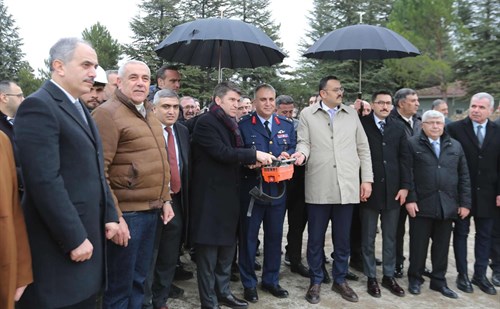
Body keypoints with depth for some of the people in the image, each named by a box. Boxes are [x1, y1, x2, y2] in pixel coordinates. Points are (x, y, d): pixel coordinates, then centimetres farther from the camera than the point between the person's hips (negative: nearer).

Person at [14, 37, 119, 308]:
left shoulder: (80, 109, 16)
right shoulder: (38, 106, -14)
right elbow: (45, 181, -21)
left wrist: (109, 216, 10)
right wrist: (74, 238, -19)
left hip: (88, 234, 8)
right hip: (61, 244, -8)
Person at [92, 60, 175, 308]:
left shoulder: (148, 115, 15)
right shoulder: (107, 113, -12)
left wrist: (165, 200, 15)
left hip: (151, 210, 8)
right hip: (126, 213, -8)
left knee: (139, 279, 19)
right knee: (120, 286, 6)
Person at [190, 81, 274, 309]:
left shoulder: (230, 124, 16)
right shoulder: (205, 122, -11)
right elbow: (222, 152, -22)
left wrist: (250, 161, 0)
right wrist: (254, 154, -21)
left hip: (229, 194, 9)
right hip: (210, 195, -8)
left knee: (227, 247, 15)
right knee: (208, 250, 1)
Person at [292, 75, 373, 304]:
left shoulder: (352, 114, 11)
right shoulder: (307, 114, 5)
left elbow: (363, 148, 11)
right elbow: (304, 142, 1)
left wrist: (366, 179, 6)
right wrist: (301, 153, -24)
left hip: (347, 186, 2)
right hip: (318, 187, -2)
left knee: (343, 238, 11)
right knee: (315, 238, 7)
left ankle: (340, 280, 28)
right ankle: (315, 282, 24)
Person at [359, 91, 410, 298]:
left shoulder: (398, 129, 10)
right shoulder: (361, 124, -3)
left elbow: (404, 159, 6)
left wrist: (405, 186, -1)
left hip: (393, 190, 4)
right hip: (369, 189, -3)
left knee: (390, 237, 12)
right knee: (368, 237, 7)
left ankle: (389, 276, 25)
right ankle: (371, 277, 21)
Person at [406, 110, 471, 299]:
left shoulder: (455, 146, 11)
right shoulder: (412, 144, 0)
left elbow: (464, 176, 10)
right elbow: (407, 174, -5)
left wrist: (465, 202, 4)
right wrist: (410, 199, -12)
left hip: (447, 205, 4)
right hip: (421, 204, -3)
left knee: (442, 245, 11)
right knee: (418, 244, 5)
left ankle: (439, 280, 25)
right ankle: (415, 278, 21)